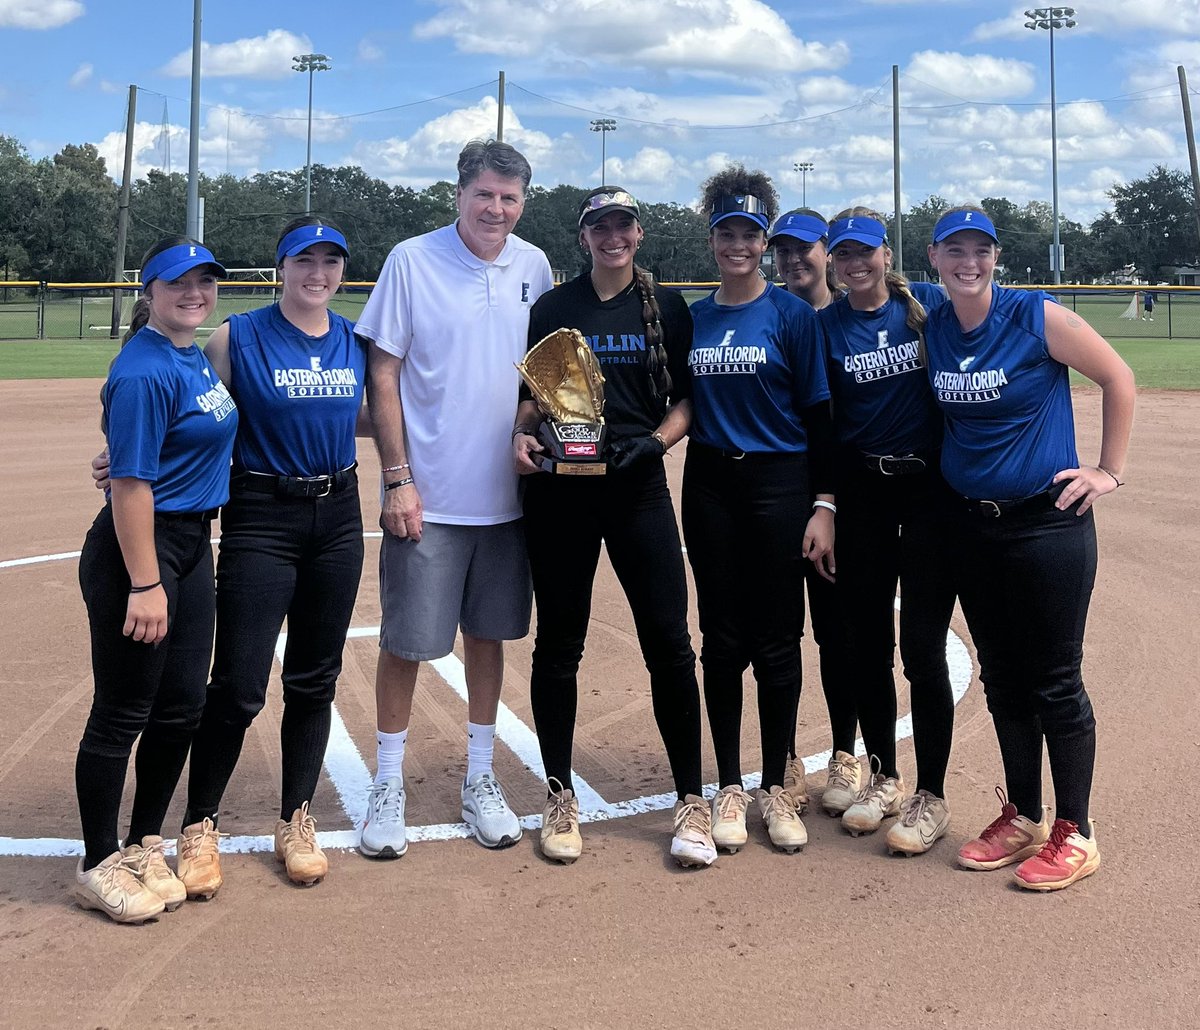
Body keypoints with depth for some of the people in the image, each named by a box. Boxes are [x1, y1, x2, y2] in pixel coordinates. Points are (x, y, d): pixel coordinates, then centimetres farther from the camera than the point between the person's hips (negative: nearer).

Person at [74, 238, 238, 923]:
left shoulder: (196, 356, 11)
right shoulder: (144, 371, -18)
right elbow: (131, 484, -21)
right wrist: (144, 585, -23)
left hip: (192, 545, 9)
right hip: (138, 549, -9)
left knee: (182, 706, 14)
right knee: (122, 713, 2)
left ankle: (145, 846, 30)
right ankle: (99, 867, 17)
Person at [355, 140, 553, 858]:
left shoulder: (533, 266, 5)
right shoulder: (412, 261, -7)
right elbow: (382, 375, -7)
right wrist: (399, 479, -12)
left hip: (506, 491, 4)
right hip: (427, 494, -4)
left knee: (489, 633, 13)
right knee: (407, 640, 2)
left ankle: (480, 780, 26)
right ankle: (389, 785, 18)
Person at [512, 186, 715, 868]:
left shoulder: (667, 308, 8)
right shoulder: (552, 308, 9)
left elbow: (687, 398, 8)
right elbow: (529, 394, 13)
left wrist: (657, 439, -11)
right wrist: (521, 434, -8)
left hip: (639, 487, -1)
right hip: (560, 491, 1)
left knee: (669, 641, -4)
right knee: (559, 643, 5)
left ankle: (692, 800, 8)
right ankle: (560, 794, 20)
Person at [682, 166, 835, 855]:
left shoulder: (793, 313, -2)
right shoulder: (692, 318, 9)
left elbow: (819, 416, -5)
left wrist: (824, 506, -10)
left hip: (780, 486, -3)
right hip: (710, 486, 3)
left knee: (777, 640, 3)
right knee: (723, 639, 7)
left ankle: (775, 788, 16)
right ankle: (730, 788, 18)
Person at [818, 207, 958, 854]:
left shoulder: (930, 305, 0)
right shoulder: (825, 325, 3)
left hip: (930, 489, -2)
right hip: (860, 491, 2)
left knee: (922, 647, -3)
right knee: (864, 643, 8)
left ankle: (930, 796, 10)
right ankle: (882, 777, 26)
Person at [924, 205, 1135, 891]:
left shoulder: (1036, 317, -11)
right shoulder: (934, 327, 4)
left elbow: (1117, 377, -4)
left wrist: (1110, 471, -4)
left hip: (1048, 521, -5)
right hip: (974, 525, 6)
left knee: (1055, 682, 0)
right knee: (1002, 679, 13)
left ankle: (1074, 834, 13)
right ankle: (1023, 819, 27)